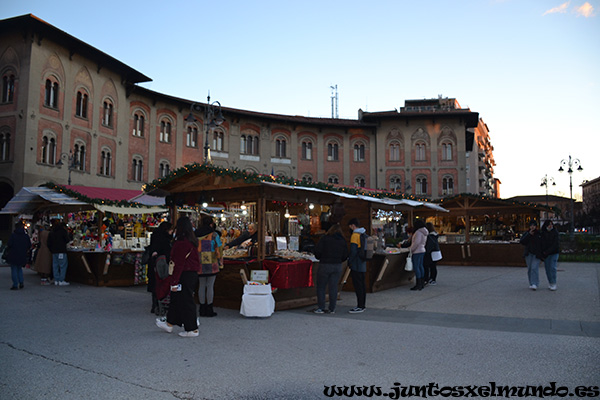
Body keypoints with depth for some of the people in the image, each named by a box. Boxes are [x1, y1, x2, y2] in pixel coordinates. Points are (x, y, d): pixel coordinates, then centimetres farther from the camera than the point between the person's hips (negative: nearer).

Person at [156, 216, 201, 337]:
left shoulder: (181, 243, -20)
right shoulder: (192, 241, 8)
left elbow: (179, 263, -21)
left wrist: (174, 281, -18)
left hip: (184, 276, -10)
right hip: (193, 274, 10)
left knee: (186, 301, 0)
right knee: (176, 298, 21)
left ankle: (192, 330, 9)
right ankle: (169, 324, 35)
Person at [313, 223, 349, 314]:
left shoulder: (325, 239, -6)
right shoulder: (343, 241, 6)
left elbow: (317, 251, -11)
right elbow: (345, 256, 6)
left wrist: (320, 258, 8)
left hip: (325, 265, -4)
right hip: (337, 266, 4)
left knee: (321, 287, 6)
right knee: (333, 287, 9)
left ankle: (321, 307, 5)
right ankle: (332, 309, 12)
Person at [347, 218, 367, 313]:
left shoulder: (355, 235, -15)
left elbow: (353, 251, -20)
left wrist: (349, 261, -10)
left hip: (356, 265, -9)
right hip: (363, 265, 9)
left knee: (358, 285, -6)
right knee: (362, 285, 13)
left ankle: (360, 306, -4)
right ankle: (363, 304, 20)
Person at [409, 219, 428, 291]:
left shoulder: (418, 232, -18)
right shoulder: (424, 232, 13)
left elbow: (416, 242, -24)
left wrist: (411, 250, -13)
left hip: (417, 252, -10)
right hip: (422, 250, 10)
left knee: (416, 267, -8)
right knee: (420, 266, 14)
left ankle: (418, 284, -8)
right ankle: (422, 283, 18)